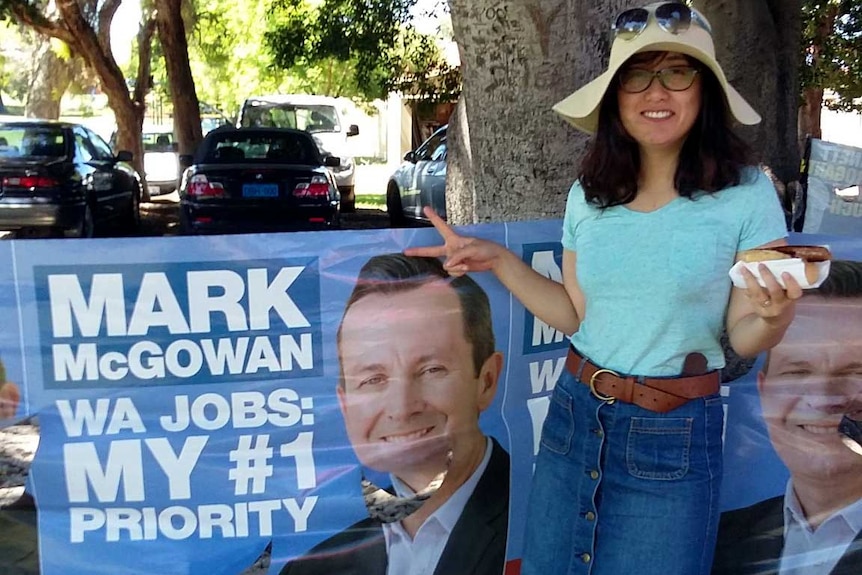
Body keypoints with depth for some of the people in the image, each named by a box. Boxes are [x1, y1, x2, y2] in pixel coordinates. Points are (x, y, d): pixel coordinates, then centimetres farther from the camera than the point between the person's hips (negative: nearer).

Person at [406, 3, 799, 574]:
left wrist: (772, 315, -28)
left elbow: (745, 339, -7)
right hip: (574, 415, 4)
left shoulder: (746, 191, -11)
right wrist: (498, 260, 0)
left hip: (674, 437, -4)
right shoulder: (588, 195, 0)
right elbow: (577, 315, 7)